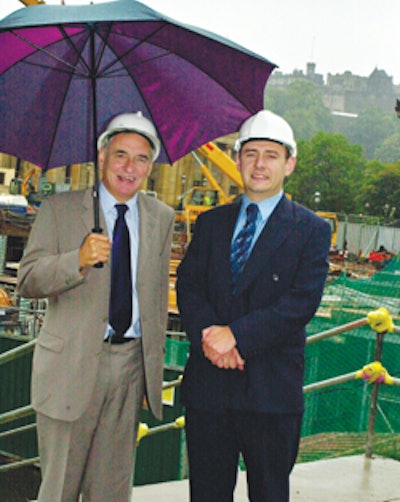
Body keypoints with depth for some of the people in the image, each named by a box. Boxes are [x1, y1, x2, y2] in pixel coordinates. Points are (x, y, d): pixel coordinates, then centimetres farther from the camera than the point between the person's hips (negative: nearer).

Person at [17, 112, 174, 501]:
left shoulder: (162, 218, 11)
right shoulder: (59, 209, 0)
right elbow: (28, 281, -8)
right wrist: (79, 260, -26)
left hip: (132, 365, 3)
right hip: (72, 364, -3)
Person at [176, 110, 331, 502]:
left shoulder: (311, 230, -1)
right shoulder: (211, 223, 12)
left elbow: (302, 302, -12)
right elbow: (188, 286, 4)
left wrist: (236, 334, -18)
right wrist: (208, 334, -15)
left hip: (272, 391, -3)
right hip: (209, 382, 3)